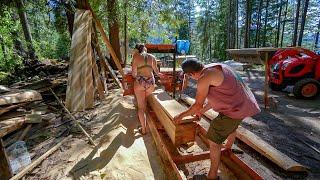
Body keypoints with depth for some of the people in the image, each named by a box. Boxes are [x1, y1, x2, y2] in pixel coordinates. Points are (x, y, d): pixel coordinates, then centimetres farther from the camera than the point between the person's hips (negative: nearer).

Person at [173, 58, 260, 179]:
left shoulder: (204, 78, -21)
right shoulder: (214, 68, 9)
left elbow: (198, 105, -14)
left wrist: (181, 115, 1)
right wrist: (202, 110, 24)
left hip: (233, 109, -10)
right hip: (244, 104, 10)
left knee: (214, 141, 2)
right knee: (232, 127, 36)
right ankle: (228, 148, 65)